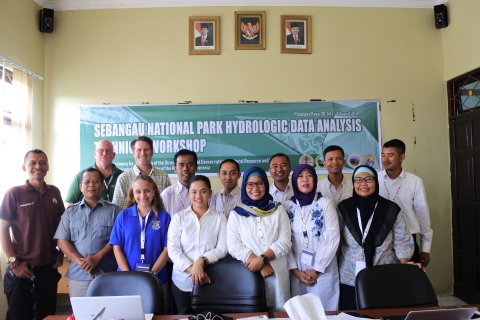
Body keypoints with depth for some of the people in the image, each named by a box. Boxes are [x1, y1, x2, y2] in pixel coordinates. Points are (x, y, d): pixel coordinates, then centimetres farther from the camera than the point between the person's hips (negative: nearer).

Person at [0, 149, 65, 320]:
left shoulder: (54, 192, 3)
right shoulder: (14, 193, -8)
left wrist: (61, 254, 6)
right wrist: (14, 262, -11)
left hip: (49, 267, 4)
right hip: (22, 268, -3)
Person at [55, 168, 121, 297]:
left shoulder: (114, 210, 4)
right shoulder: (70, 212, 10)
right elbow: (62, 241, 3)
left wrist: (97, 257, -14)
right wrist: (80, 261, -10)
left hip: (107, 275, -1)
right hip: (78, 275, 2)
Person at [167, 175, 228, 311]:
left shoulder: (220, 218, 0)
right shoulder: (178, 217, 0)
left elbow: (222, 248, -5)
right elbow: (172, 249, -7)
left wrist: (202, 261, -21)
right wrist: (191, 269, -19)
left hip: (209, 281, 0)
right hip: (182, 280, 1)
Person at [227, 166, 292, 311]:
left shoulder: (278, 209, 4)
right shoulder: (236, 213, 2)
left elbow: (285, 242, -4)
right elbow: (233, 246, -6)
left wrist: (262, 258, -17)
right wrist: (261, 266, -15)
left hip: (277, 274, 1)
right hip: (249, 273, 0)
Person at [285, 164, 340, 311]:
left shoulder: (326, 203, -4)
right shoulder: (287, 206, 1)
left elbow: (332, 239, -8)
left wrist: (316, 269, -10)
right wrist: (295, 270, -5)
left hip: (323, 271, -1)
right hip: (297, 272, 2)